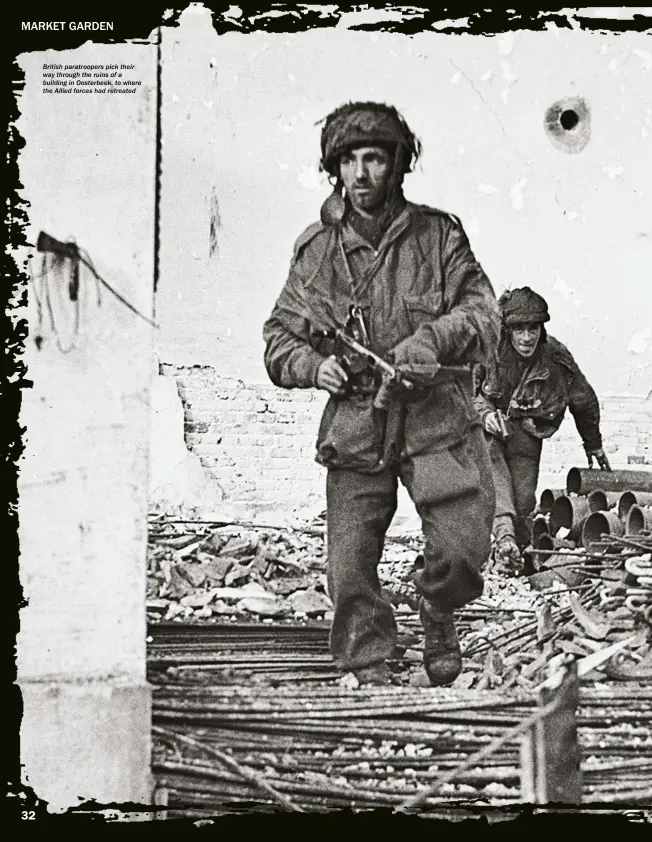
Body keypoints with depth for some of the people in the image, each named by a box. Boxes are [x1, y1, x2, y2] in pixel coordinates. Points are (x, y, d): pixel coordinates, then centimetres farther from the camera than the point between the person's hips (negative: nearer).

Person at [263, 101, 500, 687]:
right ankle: (370, 672, 17)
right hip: (356, 423, 1)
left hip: (437, 418, -1)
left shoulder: (438, 234, 4)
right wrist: (314, 365, -10)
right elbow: (279, 337, 11)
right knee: (350, 568, -2)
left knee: (464, 545, -11)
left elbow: (484, 314, 0)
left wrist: (432, 340, -19)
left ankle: (438, 612, 23)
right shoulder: (316, 249, 7)